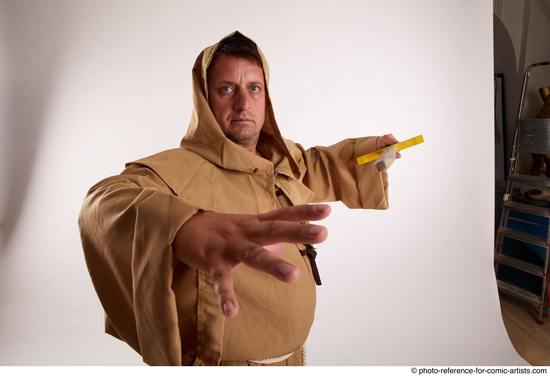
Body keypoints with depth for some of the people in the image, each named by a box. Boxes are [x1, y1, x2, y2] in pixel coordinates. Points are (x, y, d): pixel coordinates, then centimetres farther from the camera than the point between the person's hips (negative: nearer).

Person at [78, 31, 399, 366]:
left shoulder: (283, 162, 2)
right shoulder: (177, 168, -22)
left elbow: (317, 162, 25)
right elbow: (107, 202, -42)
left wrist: (371, 147, 16)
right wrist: (186, 229, -62)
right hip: (222, 360, -6)